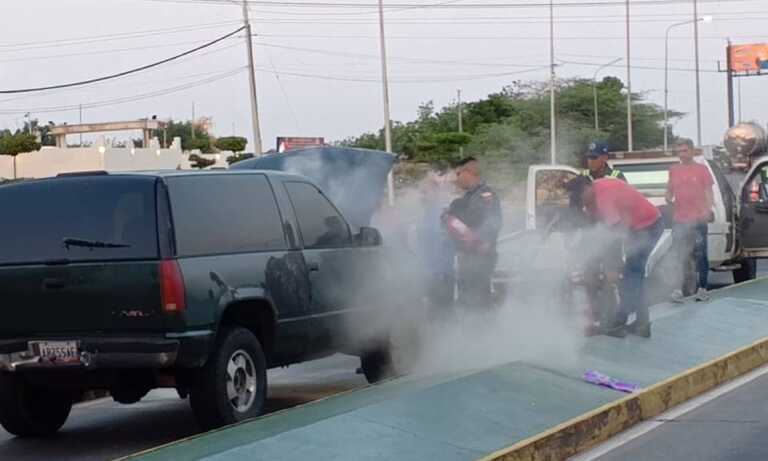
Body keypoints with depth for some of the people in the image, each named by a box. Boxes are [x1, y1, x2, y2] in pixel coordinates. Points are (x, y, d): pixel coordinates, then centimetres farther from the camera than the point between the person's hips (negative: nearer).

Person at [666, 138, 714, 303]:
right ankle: (679, 289, 1)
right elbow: (669, 191, 19)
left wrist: (707, 211, -13)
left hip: (698, 220, -3)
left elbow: (709, 192, 1)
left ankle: (702, 288, 9)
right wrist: (669, 199, -4)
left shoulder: (701, 169, 2)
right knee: (680, 256, 1)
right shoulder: (673, 171, 11)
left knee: (700, 255, 2)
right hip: (679, 220, 3)